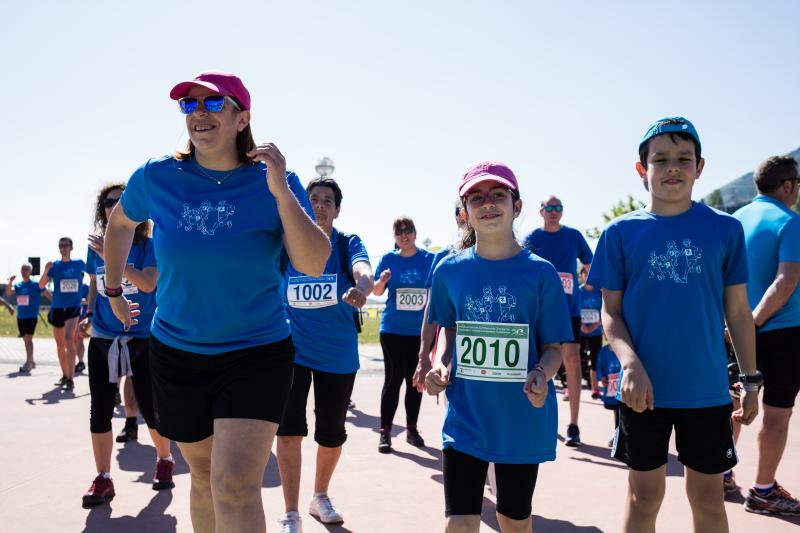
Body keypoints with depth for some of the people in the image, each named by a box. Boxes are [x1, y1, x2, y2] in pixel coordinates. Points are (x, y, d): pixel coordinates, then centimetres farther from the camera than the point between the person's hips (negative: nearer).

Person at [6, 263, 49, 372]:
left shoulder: (35, 285, -4)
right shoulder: (17, 285, 10)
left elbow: (48, 294, -3)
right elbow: (9, 292, -6)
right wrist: (10, 282, -20)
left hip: (32, 316, -6)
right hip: (20, 317, 6)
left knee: (28, 339, -15)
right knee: (26, 340, 14)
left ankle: (28, 363, -17)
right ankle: (31, 362, 27)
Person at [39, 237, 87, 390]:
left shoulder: (79, 264, 1)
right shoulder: (54, 265, 1)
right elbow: (41, 285, -8)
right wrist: (46, 270, -24)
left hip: (73, 307, -3)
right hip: (57, 308, 3)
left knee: (69, 339, -21)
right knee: (60, 344, 13)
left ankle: (71, 379, -21)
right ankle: (65, 376, 29)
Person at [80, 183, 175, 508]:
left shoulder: (148, 245, -7)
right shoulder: (97, 246, 6)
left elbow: (148, 284, -21)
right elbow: (94, 287, 17)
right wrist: (88, 316, 2)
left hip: (142, 338, -4)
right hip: (102, 338, 4)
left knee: (149, 406, 4)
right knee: (100, 409, 2)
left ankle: (164, 461, 28)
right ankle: (103, 478, 13)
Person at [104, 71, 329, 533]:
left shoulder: (276, 181, -10)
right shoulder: (157, 177, -5)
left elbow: (314, 265, -19)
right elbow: (120, 222, 17)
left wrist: (281, 192, -28)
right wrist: (114, 289, 22)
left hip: (257, 352, -3)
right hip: (176, 353, 3)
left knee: (235, 485, -15)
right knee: (203, 477, 18)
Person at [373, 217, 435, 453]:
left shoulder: (430, 259, 1)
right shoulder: (388, 259, 1)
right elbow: (377, 292, 4)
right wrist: (381, 281, -17)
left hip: (421, 330, 1)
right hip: (393, 329, -1)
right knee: (393, 378, -3)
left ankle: (412, 429, 22)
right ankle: (385, 431, 5)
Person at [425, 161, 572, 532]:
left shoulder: (540, 272, -6)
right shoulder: (449, 270, -1)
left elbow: (554, 347, -2)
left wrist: (541, 374, -22)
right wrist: (443, 367, -6)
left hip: (524, 420, 0)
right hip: (465, 418, 1)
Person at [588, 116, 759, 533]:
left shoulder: (725, 229, 0)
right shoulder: (621, 233, -2)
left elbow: (738, 311, 5)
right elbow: (611, 311, -2)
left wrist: (751, 379, 4)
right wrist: (631, 364, -17)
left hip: (707, 388, 1)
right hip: (645, 388, -1)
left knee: (708, 496, 14)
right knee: (644, 495, 11)